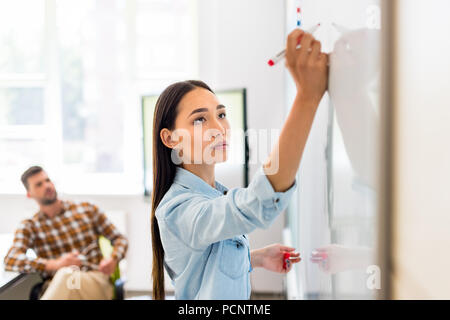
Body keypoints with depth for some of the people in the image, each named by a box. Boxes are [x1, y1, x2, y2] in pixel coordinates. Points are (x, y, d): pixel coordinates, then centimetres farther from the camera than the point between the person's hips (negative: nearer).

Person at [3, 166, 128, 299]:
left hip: (96, 281, 0)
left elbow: (120, 239, 20)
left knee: (66, 274, -37)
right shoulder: (29, 226, 13)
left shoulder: (86, 209, 17)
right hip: (56, 287, 0)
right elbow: (10, 261, -4)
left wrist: (113, 259, -4)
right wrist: (55, 264, -19)